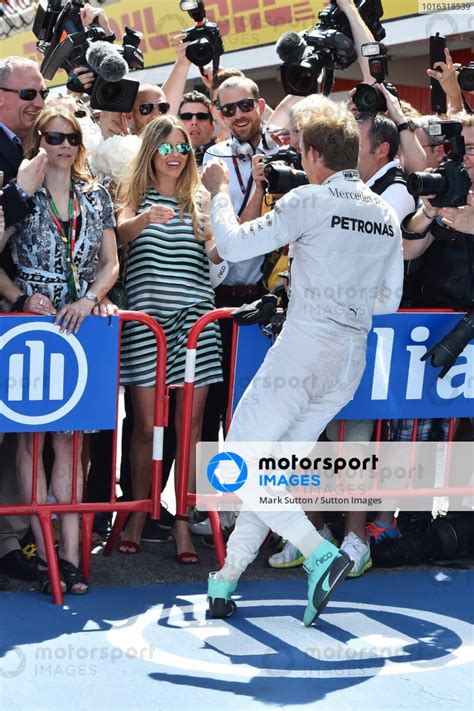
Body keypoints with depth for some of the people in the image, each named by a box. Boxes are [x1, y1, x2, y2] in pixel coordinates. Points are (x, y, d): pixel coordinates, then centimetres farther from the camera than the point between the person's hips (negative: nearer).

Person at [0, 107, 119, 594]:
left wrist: (89, 300, -7)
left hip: (79, 327, 3)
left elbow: (110, 263, 9)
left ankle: (70, 553, 2)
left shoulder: (96, 197, 10)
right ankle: (44, 551, 0)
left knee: (68, 439, 3)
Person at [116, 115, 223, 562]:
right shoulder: (135, 195, 7)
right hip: (147, 317, -2)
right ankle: (138, 514, 13)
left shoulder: (200, 200, 15)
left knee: (189, 422, 0)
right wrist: (144, 219, -35)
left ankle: (182, 521, 6)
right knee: (147, 424, -3)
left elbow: (218, 250, 6)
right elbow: (121, 232, -14)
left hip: (195, 317, 2)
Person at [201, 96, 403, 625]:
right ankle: (227, 579, 14)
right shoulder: (387, 214, 10)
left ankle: (320, 554, -14)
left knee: (236, 467, -1)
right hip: (350, 362, 7)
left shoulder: (310, 201, -9)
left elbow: (233, 245, -8)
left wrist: (220, 193, 9)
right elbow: (388, 301, 16)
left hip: (303, 349, -7)